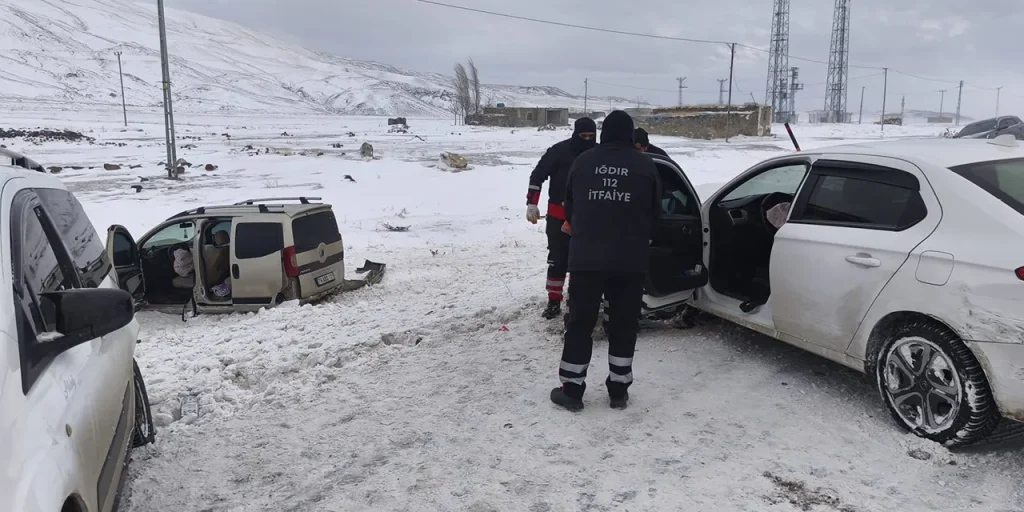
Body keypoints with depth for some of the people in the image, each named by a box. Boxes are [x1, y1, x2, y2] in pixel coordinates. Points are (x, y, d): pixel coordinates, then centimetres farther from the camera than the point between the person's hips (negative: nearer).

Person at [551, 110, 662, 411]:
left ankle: (571, 390, 12)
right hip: (631, 260, 0)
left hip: (586, 256, 0)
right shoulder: (646, 167, 0)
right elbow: (655, 213, 7)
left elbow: (569, 205, 13)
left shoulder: (583, 161, 2)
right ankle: (619, 390, 18)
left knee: (580, 322, 8)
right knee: (624, 324, 12)